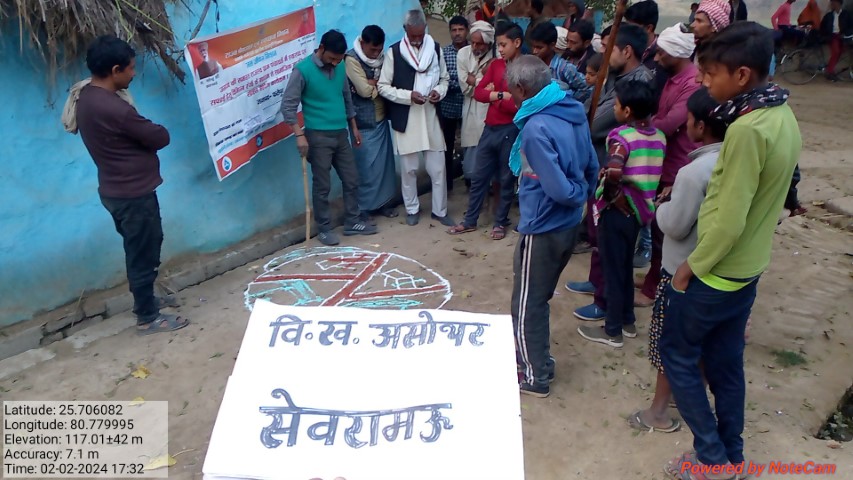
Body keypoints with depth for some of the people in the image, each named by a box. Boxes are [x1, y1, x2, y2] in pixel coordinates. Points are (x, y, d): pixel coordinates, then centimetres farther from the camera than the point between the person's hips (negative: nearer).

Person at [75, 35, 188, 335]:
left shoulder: (87, 97, 5)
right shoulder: (113, 109, -28)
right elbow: (161, 137, -18)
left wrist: (143, 130, -1)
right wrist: (154, 129, 1)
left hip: (115, 191, 10)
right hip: (133, 194, -10)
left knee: (139, 251, 23)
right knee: (144, 254, 4)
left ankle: (145, 299, 40)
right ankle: (147, 318, 17)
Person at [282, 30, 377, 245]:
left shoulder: (340, 67, 5)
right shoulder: (303, 70, -12)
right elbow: (288, 106, -13)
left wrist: (354, 127, 19)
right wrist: (300, 135, -20)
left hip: (341, 134, 6)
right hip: (318, 136, -6)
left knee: (351, 180, 11)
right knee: (322, 186, 1)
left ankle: (352, 222, 24)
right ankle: (324, 229, 14)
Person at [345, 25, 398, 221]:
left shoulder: (381, 57, 9)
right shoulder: (352, 60, -14)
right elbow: (365, 90, -21)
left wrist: (374, 83, -12)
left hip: (381, 118, 7)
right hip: (364, 123, -7)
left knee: (384, 162, 11)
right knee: (366, 165, 0)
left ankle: (383, 202, 24)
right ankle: (364, 207, 12)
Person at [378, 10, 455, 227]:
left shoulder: (435, 49, 3)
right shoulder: (394, 52, -5)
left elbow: (445, 79, 13)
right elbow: (383, 87, -5)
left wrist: (439, 91, -10)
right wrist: (408, 96, -17)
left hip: (431, 116, 2)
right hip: (405, 118, -2)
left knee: (438, 167, 5)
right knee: (409, 168, 8)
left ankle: (440, 210, 19)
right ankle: (412, 209, 25)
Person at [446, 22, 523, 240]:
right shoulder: (495, 64, 10)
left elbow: (519, 104, -19)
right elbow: (478, 92, 2)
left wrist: (494, 96, -7)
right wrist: (503, 95, -11)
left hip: (511, 130, -6)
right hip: (490, 128, 6)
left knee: (507, 179, 8)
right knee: (478, 177, 11)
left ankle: (500, 222, 22)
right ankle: (470, 221, 23)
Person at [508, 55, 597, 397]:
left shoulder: (536, 127, -24)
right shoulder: (574, 114, 3)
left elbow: (558, 189, -25)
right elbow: (591, 167, 8)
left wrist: (578, 196, -6)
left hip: (542, 229, -9)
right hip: (568, 225, 9)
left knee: (526, 306, 10)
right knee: (538, 299, 23)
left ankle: (535, 377, 25)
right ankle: (539, 361, 39)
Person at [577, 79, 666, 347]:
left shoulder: (622, 135, -18)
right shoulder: (659, 137, 5)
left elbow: (613, 173, -33)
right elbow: (655, 174, 9)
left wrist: (612, 195, -17)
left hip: (618, 211, -7)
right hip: (640, 210, 7)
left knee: (612, 269, 5)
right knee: (625, 266, 21)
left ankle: (613, 331, 17)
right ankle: (628, 321, 34)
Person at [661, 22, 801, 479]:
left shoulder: (747, 129, -26)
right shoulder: (784, 117, 4)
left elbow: (729, 220, -24)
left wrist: (693, 265, -12)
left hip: (716, 272, -8)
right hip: (747, 268, 9)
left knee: (677, 353, 9)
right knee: (726, 362, 19)